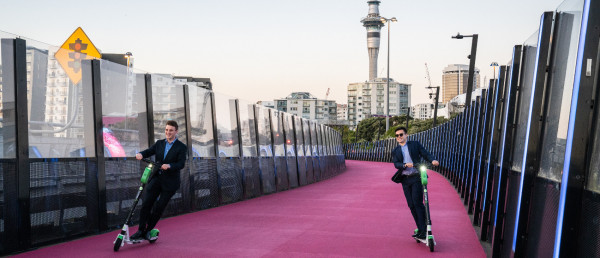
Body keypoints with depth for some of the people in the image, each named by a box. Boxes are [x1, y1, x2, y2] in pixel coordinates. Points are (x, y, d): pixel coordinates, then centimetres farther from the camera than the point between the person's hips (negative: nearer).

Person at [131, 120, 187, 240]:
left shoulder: (181, 147, -2)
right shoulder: (159, 143, 12)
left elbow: (181, 164, -12)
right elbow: (149, 151, 0)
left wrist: (169, 166, -29)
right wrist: (141, 154, -23)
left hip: (170, 182, -3)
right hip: (156, 178, 4)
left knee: (158, 208, 0)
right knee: (146, 203, -3)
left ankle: (148, 231, 15)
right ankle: (141, 230, 8)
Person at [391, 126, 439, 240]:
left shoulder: (415, 144, 9)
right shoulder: (395, 151, 14)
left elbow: (425, 154, 1)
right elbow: (396, 164, 0)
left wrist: (433, 160, -20)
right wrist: (405, 165, -20)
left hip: (417, 177, -4)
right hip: (405, 180, 4)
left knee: (418, 203, -13)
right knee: (411, 205, 4)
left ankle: (424, 230, -8)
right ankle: (420, 229, 14)